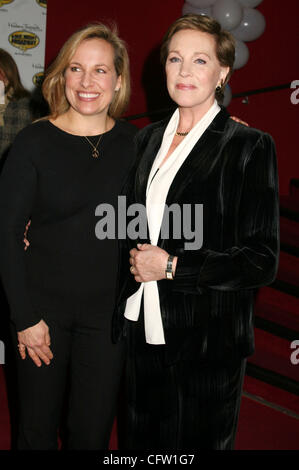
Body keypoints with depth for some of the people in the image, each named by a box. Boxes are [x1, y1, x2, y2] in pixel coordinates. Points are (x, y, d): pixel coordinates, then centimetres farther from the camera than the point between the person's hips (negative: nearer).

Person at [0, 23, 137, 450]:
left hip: (109, 309, 2)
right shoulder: (35, 141, -8)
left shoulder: (134, 142, -1)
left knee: (94, 431, 13)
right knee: (38, 426, 13)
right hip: (44, 306, -1)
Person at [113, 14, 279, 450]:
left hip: (207, 344, -5)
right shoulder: (149, 138, 8)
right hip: (144, 331, 5)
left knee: (196, 444, 13)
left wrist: (173, 267, -17)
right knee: (142, 441, 19)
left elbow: (262, 260, -12)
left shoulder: (249, 146, -10)